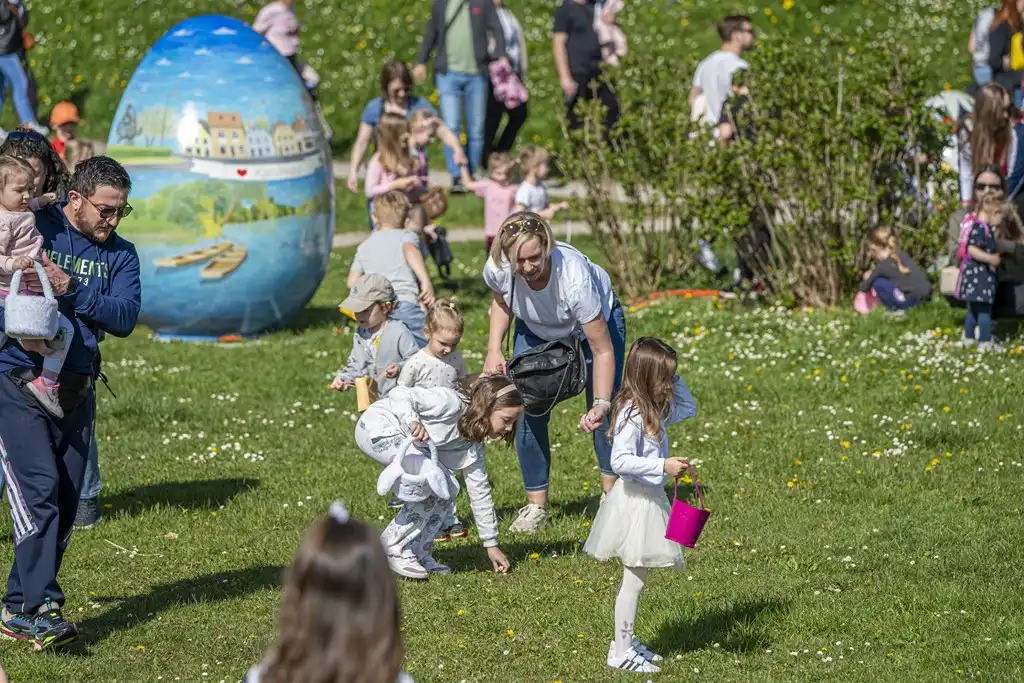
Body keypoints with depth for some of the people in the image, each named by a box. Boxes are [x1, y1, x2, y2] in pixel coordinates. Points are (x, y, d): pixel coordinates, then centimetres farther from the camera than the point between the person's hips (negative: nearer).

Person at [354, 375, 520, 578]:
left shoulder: (473, 446, 3)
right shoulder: (452, 403, -24)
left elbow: (480, 493, 9)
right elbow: (399, 394, -25)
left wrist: (491, 544, 9)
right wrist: (413, 421, -44)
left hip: (401, 439, 9)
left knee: (447, 486, -1)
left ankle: (419, 553, 6)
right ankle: (392, 548, -11)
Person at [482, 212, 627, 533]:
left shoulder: (574, 278, -44)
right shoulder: (497, 269, -32)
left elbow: (603, 351, -35)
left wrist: (601, 405, -44)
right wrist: (493, 350, -15)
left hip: (597, 319, -3)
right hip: (536, 329, 3)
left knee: (604, 411, -15)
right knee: (528, 412, -7)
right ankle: (536, 504, 4)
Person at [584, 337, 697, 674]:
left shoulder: (655, 409, 7)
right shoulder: (632, 415, -21)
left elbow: (688, 409, 21)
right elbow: (620, 460, -28)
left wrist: (674, 379, 7)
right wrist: (663, 465, -32)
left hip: (650, 498, 10)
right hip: (635, 501, -10)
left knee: (635, 578, 18)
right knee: (634, 580, -3)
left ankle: (625, 640, 29)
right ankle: (620, 653, 3)